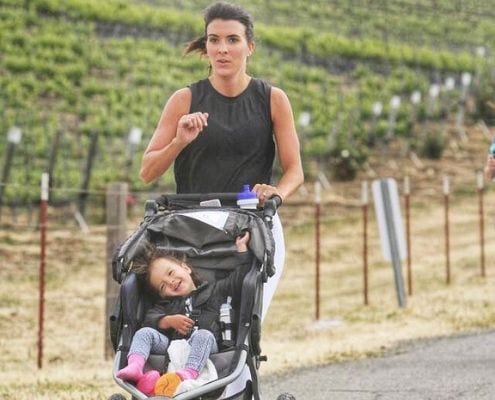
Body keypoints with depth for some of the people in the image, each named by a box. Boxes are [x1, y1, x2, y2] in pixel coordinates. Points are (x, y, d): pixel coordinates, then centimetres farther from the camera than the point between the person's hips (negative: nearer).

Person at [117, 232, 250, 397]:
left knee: (203, 335, -35)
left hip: (202, 346, -3)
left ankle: (188, 374, -59)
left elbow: (238, 278, 17)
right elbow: (150, 318, 9)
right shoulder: (166, 304, 27)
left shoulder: (214, 290, 24)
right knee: (144, 332, -18)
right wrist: (169, 321, -9)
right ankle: (135, 366, -46)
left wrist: (241, 247, 15)